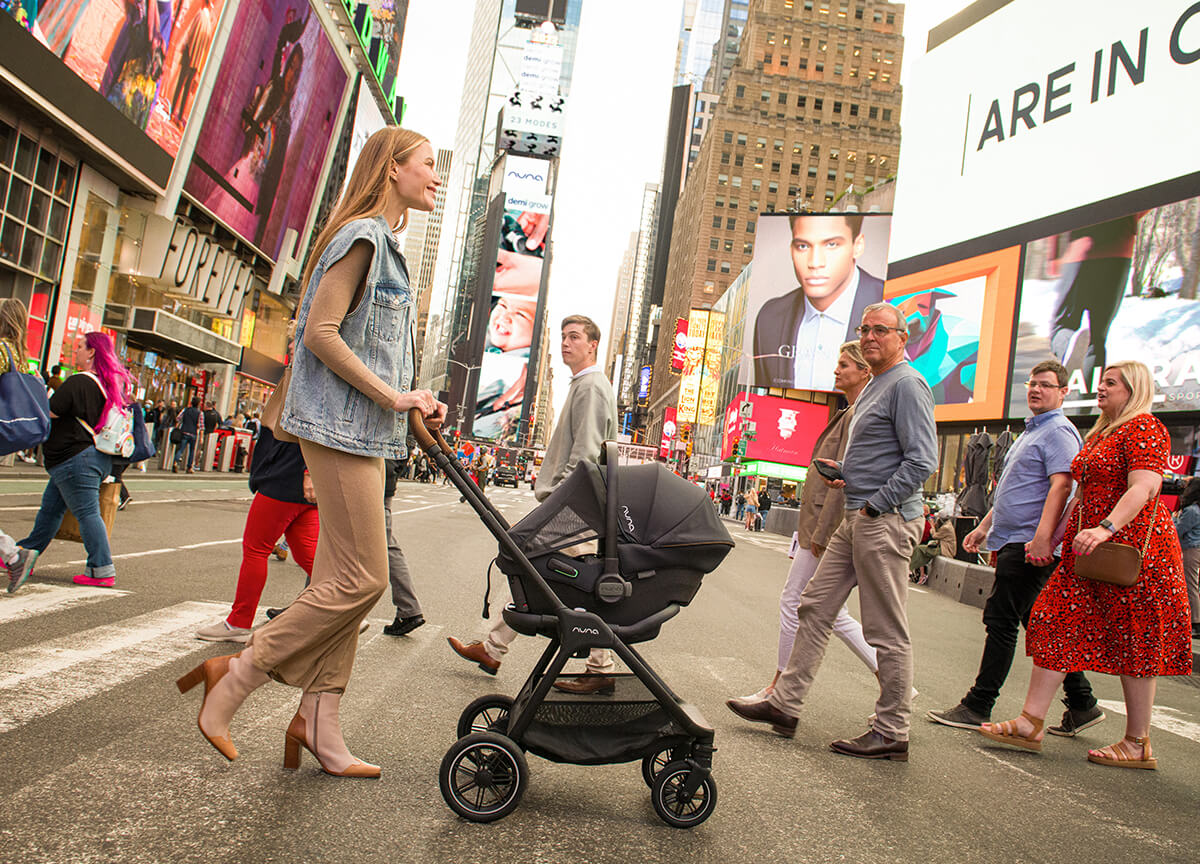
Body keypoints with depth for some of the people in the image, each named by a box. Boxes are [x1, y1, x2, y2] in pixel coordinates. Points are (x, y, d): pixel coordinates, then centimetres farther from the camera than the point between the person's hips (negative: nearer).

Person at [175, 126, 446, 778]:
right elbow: (320, 333, -17)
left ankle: (317, 726, 13)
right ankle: (234, 677, 4)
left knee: (343, 577, 7)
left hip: (360, 430, 10)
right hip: (341, 425, -10)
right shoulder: (362, 236, -9)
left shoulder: (381, 242, 21)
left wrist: (412, 403, 12)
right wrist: (393, 396, -16)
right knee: (362, 577, -9)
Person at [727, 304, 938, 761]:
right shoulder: (871, 388, 20)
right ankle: (784, 704, 18)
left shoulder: (907, 386, -11)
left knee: (887, 630, -1)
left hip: (886, 520, -10)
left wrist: (875, 505, -18)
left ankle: (891, 732, 10)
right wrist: (844, 471, 12)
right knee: (815, 607, 10)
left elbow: (921, 461, -19)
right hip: (856, 519, 10)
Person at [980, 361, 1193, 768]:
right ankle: (1030, 723, 3)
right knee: (1057, 626, 2)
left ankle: (1138, 745, 13)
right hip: (1087, 550, 9)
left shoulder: (1145, 428, -9)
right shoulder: (1101, 433, 20)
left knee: (1135, 643, 1)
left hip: (1132, 545, -9)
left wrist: (1106, 528, -36)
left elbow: (1145, 487, -23)